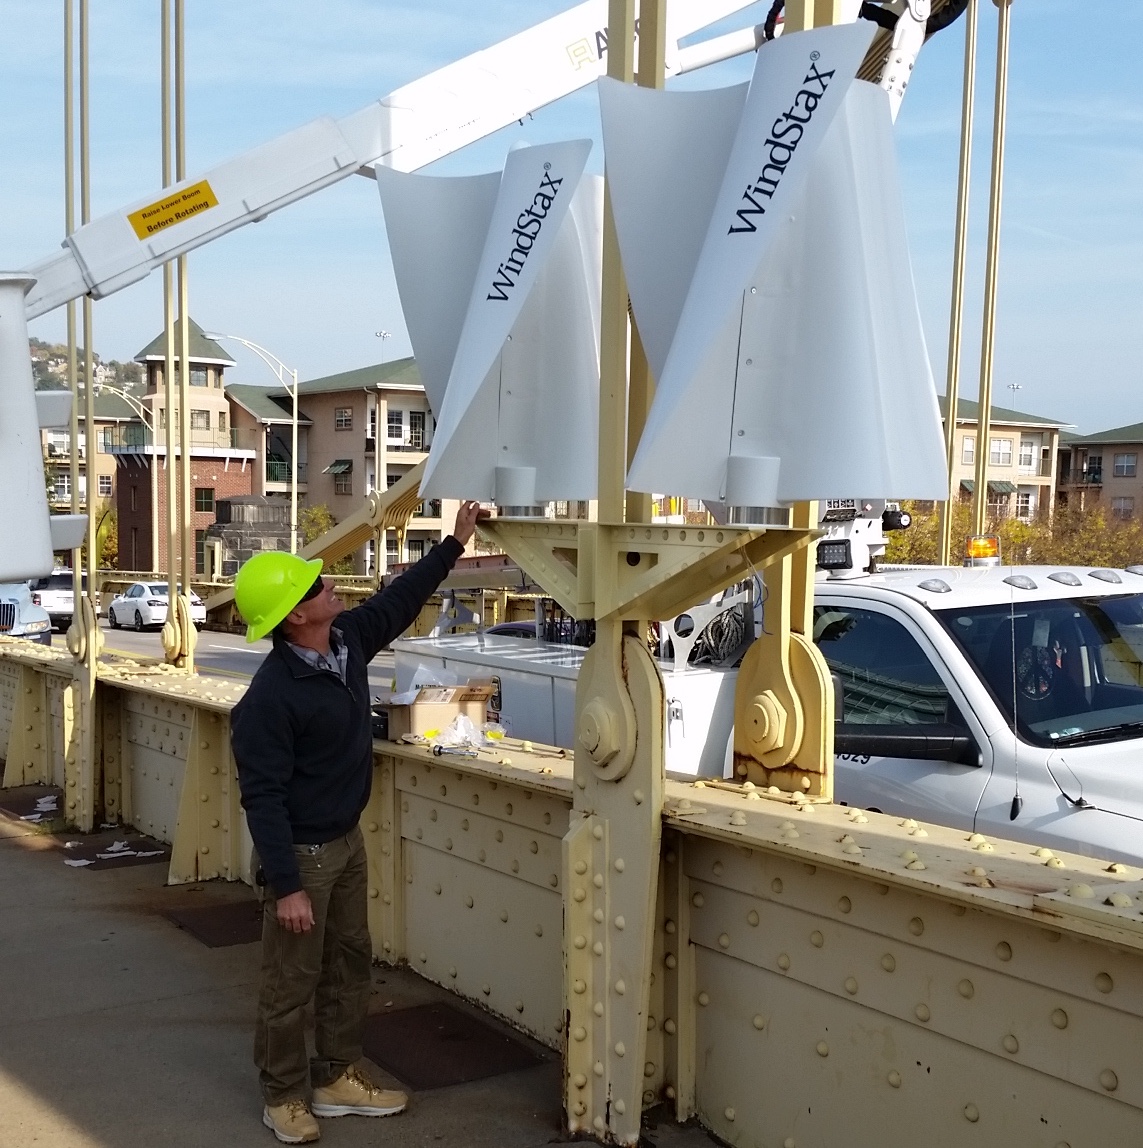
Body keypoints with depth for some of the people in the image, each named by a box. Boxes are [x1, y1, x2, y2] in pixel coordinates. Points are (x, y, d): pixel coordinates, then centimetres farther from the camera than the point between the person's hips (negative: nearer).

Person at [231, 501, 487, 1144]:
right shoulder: (269, 699, -27)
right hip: (302, 853, -8)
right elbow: (263, 798, -24)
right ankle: (284, 1096, 24)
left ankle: (338, 1076, 33)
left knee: (350, 963, 18)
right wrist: (286, 886, -24)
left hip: (347, 840, 8)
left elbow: (401, 600, 13)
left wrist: (456, 543, 14)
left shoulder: (349, 639, -4)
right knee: (292, 981, 7)